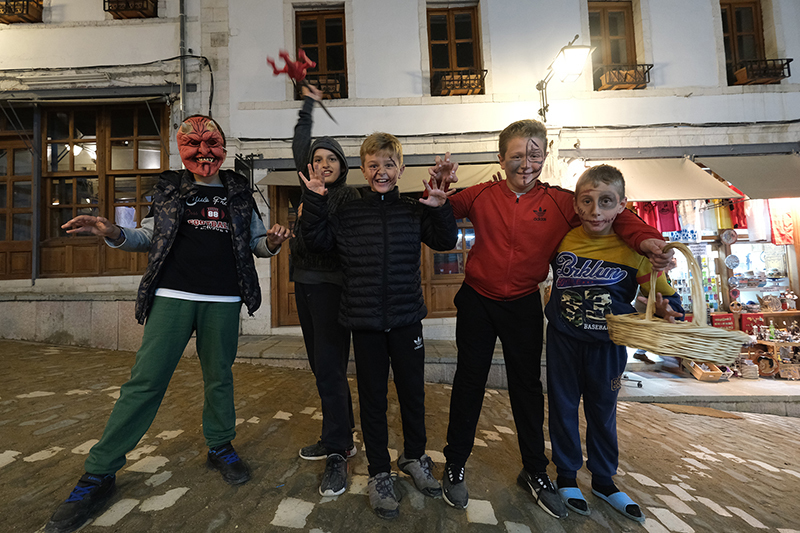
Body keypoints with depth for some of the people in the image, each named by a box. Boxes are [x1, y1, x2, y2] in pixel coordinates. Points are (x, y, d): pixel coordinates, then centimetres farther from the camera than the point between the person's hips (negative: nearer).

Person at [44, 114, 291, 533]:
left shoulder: (239, 192, 10)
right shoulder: (169, 189, 11)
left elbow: (256, 242, 12)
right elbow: (150, 238, 14)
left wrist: (271, 242, -9)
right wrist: (114, 234, -4)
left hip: (223, 301, 1)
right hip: (172, 296, 0)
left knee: (219, 377, 10)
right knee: (145, 381, -1)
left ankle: (220, 447, 30)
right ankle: (98, 474, 17)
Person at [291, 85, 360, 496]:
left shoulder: (349, 197, -5)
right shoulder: (310, 188, 14)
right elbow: (299, 145, 29)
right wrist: (308, 107, 36)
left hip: (331, 286, -8)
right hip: (305, 284, 8)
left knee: (330, 368, -6)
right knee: (320, 365, 12)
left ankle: (338, 454, 8)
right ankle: (340, 436, 28)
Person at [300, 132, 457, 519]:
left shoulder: (415, 211, 3)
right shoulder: (347, 213, 3)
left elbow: (445, 242, 0)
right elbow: (317, 240, 2)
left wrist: (440, 209, -15)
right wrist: (314, 201, -8)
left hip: (407, 318, 1)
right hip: (365, 321, 0)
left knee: (413, 392, 16)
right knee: (372, 397, 13)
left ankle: (414, 457, 43)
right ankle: (379, 472, 34)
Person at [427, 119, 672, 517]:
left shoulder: (560, 202, -5)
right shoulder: (482, 195, -6)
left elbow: (614, 216, -1)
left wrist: (647, 238, -19)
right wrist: (439, 187, -15)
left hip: (524, 306, 1)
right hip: (477, 301, 0)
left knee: (528, 387, 14)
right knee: (469, 383, 10)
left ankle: (534, 472, 38)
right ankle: (454, 466, 31)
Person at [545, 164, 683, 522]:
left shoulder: (634, 249, -11)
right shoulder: (562, 240, -7)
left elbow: (665, 295, -4)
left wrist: (667, 309, -26)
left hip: (607, 344, 0)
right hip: (563, 341, 0)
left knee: (603, 411, 18)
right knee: (563, 406, 12)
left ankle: (603, 480, 41)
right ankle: (566, 476, 34)